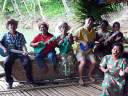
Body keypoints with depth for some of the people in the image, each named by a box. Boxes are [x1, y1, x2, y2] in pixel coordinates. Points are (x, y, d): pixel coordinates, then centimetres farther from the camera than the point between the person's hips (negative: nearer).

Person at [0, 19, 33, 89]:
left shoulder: (20, 35, 8)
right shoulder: (6, 35, 10)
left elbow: (23, 45, 1)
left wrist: (25, 51, -19)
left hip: (20, 53, 0)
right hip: (11, 53, 0)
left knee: (27, 61, -28)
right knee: (6, 63, -28)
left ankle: (29, 80, -10)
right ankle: (9, 81, -11)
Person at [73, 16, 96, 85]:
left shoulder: (93, 31, 9)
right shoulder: (81, 29, -10)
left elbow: (94, 39, 21)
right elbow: (74, 38, -17)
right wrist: (83, 42, -26)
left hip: (89, 50, 6)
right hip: (80, 49, -5)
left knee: (94, 62, -13)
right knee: (83, 62, -27)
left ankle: (89, 75, 15)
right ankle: (80, 78, -7)